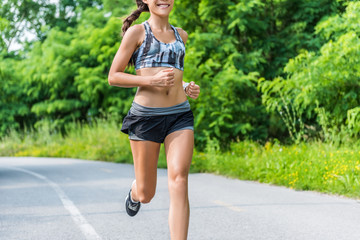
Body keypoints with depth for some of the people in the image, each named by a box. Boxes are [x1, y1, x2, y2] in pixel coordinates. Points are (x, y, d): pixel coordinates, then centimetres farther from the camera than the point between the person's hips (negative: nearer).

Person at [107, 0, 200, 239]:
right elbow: (114, 76, -2)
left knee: (179, 182, -16)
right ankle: (135, 192, 44)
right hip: (146, 116, -3)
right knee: (146, 194, 6)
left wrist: (188, 87, 11)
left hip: (180, 115, 3)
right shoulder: (137, 32, 2)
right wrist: (152, 80, -16)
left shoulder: (181, 35, 16)